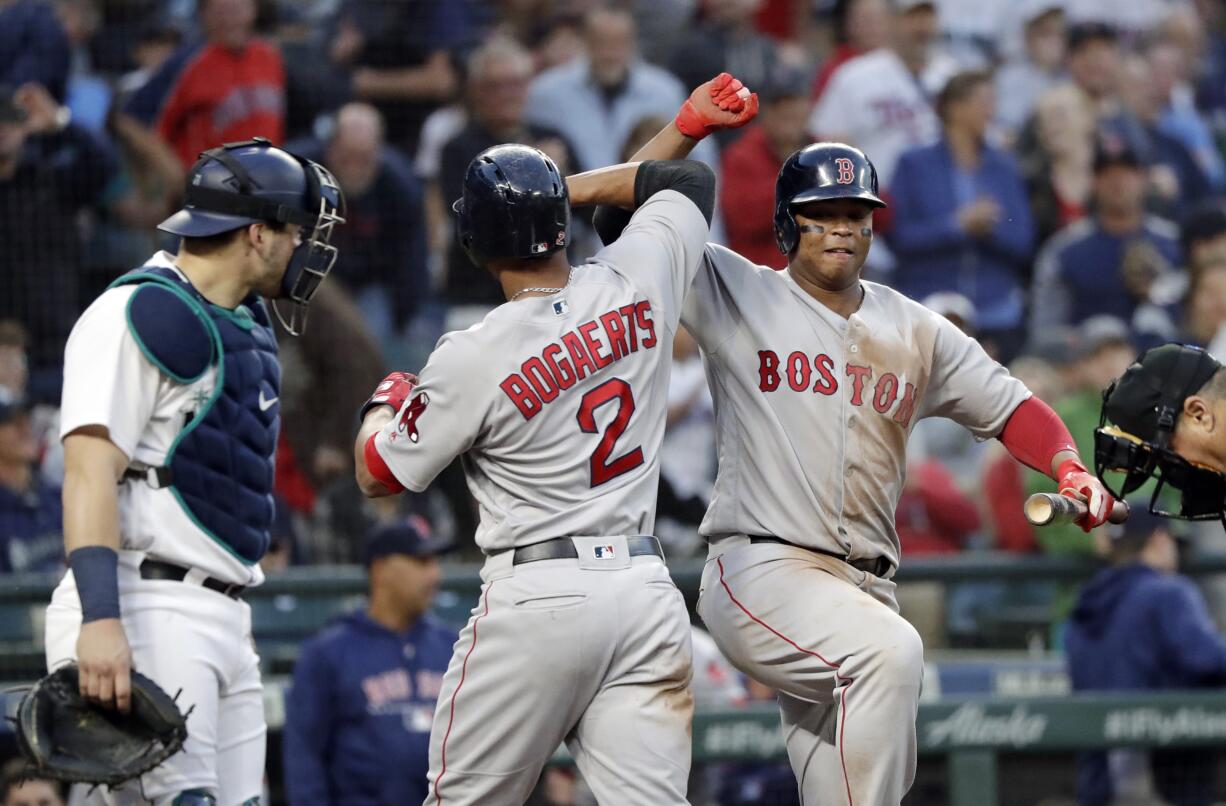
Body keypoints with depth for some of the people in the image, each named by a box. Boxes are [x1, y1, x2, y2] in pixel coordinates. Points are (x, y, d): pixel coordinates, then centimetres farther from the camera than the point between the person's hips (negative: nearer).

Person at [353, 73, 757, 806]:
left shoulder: (472, 359, -11)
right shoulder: (636, 285, 0)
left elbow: (379, 474, 4)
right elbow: (692, 182, 22)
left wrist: (386, 401, 23)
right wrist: (578, 188, 29)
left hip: (536, 599, -4)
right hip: (646, 591, 4)